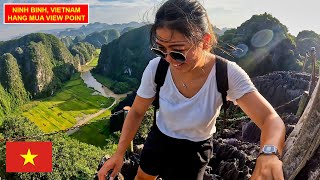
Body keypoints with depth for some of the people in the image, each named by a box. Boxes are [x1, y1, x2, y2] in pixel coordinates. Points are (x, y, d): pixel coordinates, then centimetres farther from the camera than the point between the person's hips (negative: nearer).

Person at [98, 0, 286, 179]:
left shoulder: (227, 74, -32)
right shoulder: (156, 68, -26)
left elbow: (271, 119, -38)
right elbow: (137, 112, -11)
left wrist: (269, 153, -59)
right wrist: (119, 153, -16)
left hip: (194, 150, -1)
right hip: (158, 139, 2)